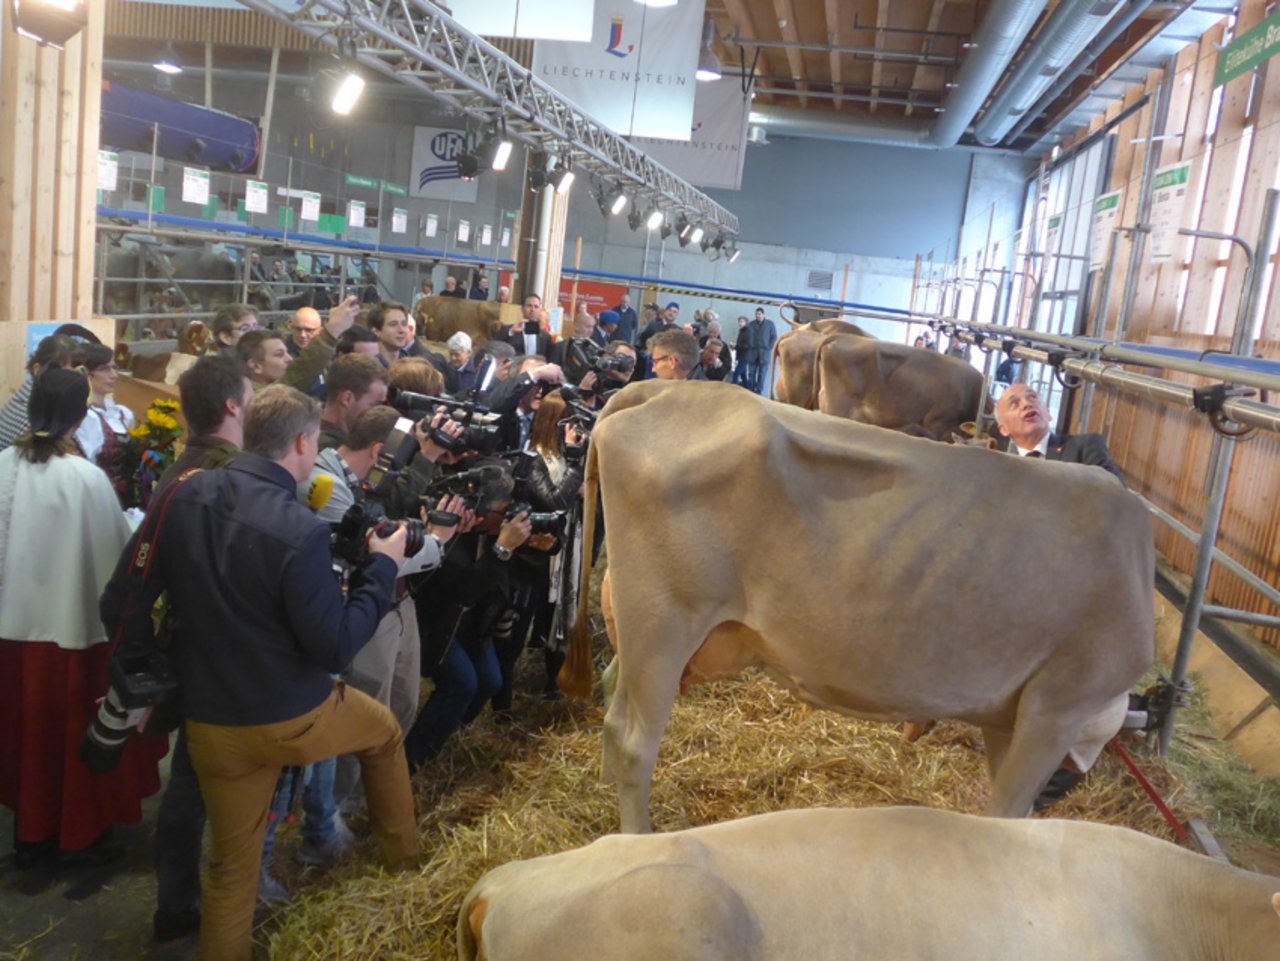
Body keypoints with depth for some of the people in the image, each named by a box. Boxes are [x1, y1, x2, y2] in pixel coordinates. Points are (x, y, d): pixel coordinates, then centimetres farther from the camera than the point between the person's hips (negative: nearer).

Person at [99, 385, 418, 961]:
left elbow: (120, 605, -3)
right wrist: (381, 569, -7)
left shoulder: (181, 497, -8)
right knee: (384, 730, 28)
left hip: (211, 728, 4)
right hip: (295, 719, -4)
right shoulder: (299, 530, -25)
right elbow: (336, 648, -19)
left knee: (232, 868, 21)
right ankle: (401, 855, 45)